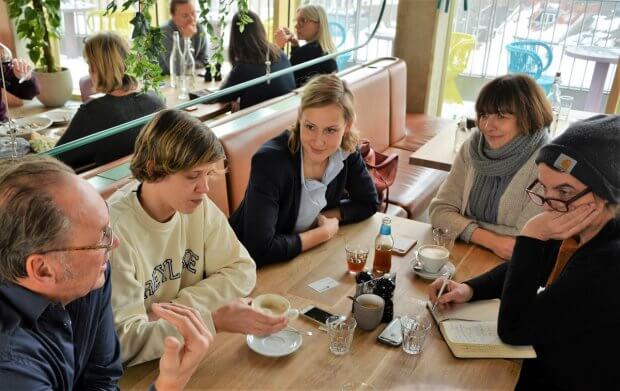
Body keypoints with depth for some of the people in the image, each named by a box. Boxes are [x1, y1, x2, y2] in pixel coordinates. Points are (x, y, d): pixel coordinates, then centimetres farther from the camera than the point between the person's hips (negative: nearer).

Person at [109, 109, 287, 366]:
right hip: (139, 368, -6)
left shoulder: (199, 206, -7)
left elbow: (242, 270, -4)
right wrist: (215, 320, -34)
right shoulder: (115, 230, -25)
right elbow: (124, 340, -26)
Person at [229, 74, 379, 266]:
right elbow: (260, 249, -33)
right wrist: (325, 232, -21)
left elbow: (369, 203, 5)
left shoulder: (346, 151, -11)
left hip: (305, 255, 6)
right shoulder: (270, 160, -28)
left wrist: (325, 217, -11)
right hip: (255, 265, -5)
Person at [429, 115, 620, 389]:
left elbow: (512, 329, -26)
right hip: (543, 361, 6)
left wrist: (533, 237, -28)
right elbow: (526, 269, 9)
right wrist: (469, 289, -8)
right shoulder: (578, 231, -9)